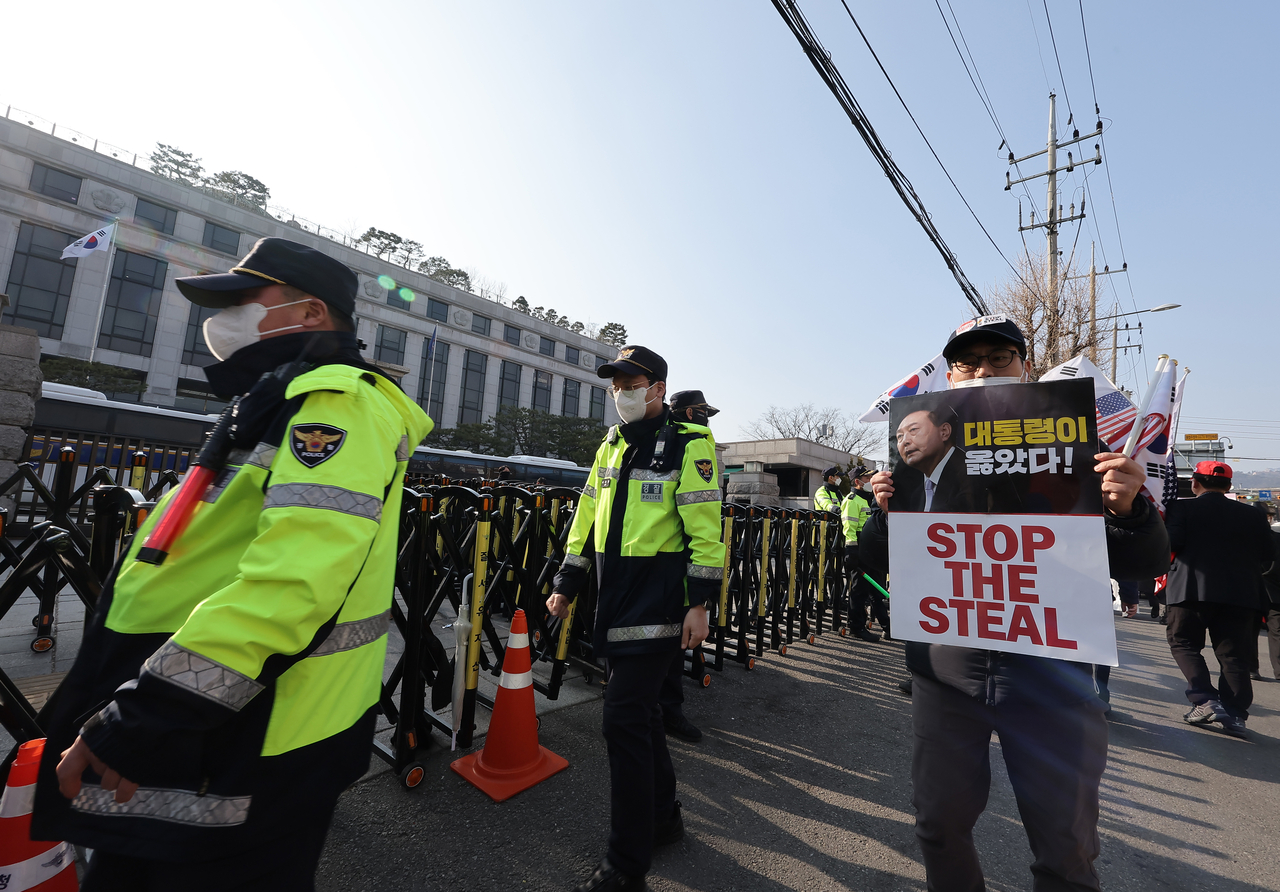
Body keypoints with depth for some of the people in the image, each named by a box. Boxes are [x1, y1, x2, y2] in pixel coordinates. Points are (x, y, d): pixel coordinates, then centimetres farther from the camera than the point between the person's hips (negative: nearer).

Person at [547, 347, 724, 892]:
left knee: (624, 718, -5)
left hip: (658, 603, -7)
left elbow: (706, 530, -12)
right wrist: (566, 585, 13)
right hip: (616, 602, 7)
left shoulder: (688, 446, -8)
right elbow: (588, 520, 15)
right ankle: (663, 816, 39)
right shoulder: (611, 447, 13)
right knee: (640, 709, 17)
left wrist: (699, 603, -16)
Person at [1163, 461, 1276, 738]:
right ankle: (1235, 715, 8)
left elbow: (1171, 544, -15)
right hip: (1240, 594, 4)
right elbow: (1268, 555, 8)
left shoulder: (1182, 508, -4)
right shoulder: (1251, 515, 9)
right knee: (1233, 654, 9)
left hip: (1192, 588, -4)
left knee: (1183, 643, 9)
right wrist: (1243, 568, 25)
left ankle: (1206, 700, -4)